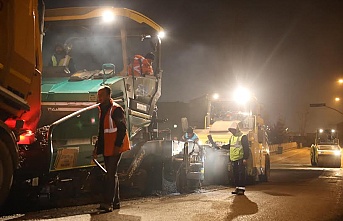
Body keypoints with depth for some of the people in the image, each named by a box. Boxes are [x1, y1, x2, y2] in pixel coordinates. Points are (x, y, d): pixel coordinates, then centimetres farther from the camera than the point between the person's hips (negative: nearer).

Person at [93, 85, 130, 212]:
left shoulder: (116, 109, -11)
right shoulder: (101, 110, 16)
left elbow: (122, 129, -16)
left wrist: (117, 145, -22)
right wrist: (97, 147, 19)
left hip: (115, 148, -9)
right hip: (106, 148, 9)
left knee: (111, 174, -13)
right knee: (112, 174, 13)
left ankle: (108, 203, -16)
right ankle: (115, 202, 20)